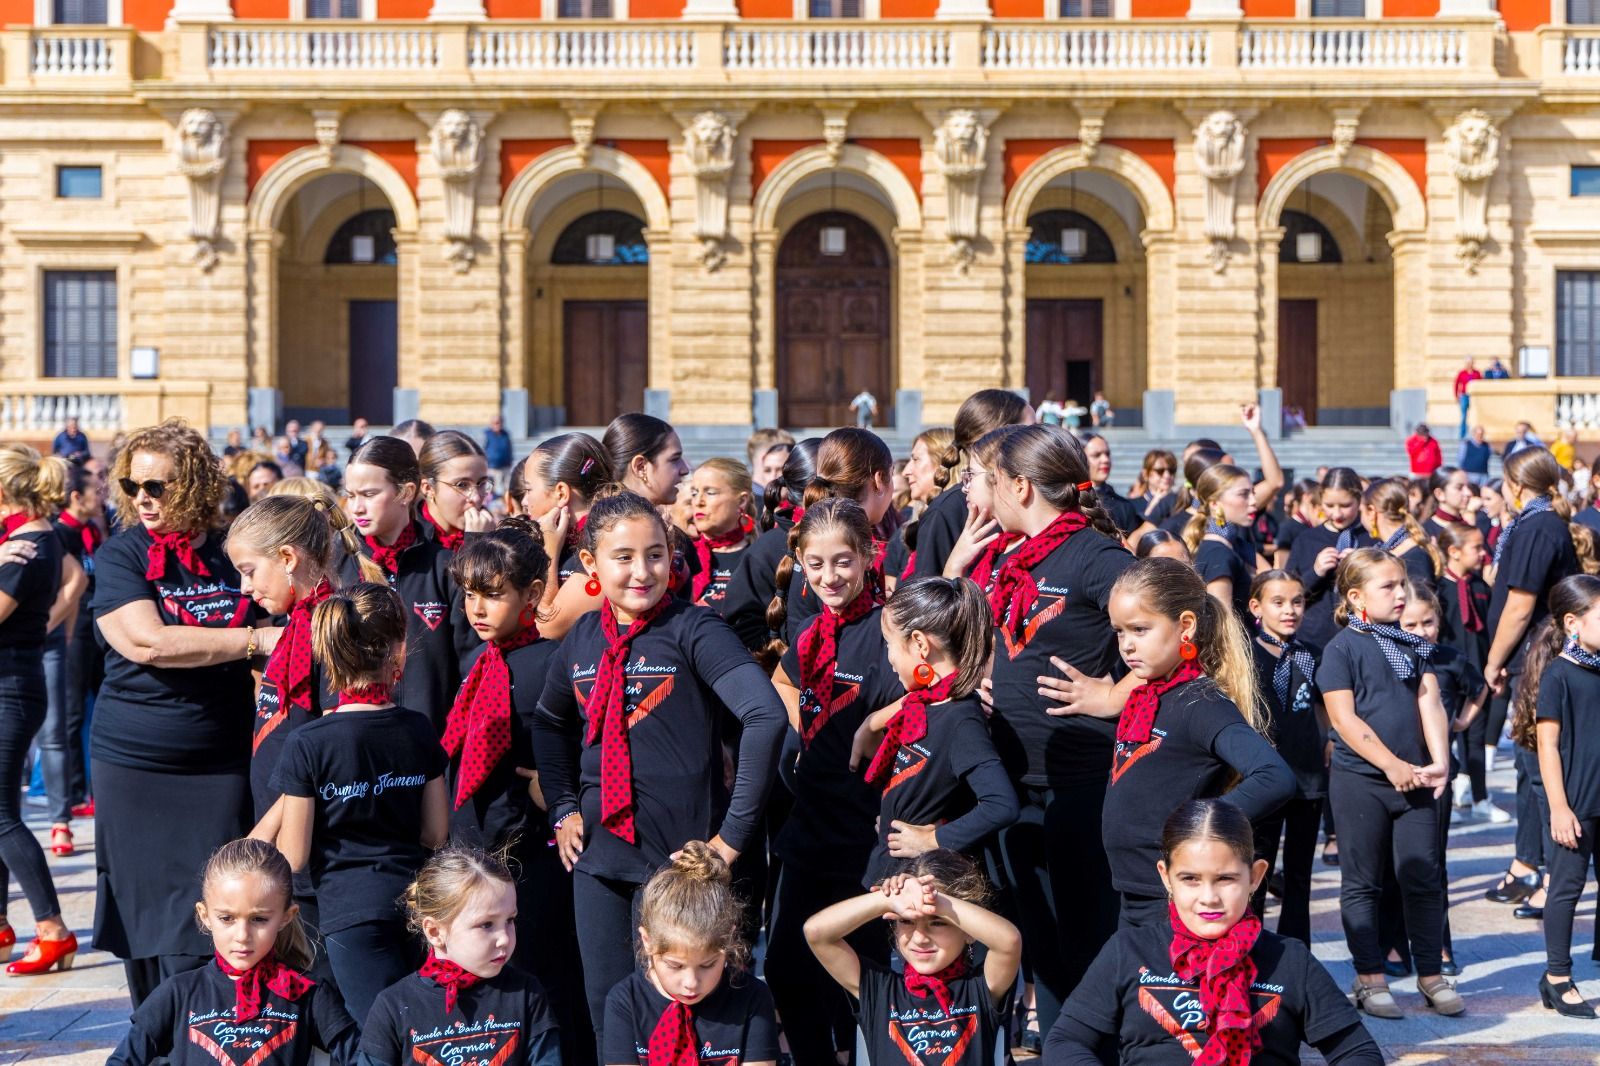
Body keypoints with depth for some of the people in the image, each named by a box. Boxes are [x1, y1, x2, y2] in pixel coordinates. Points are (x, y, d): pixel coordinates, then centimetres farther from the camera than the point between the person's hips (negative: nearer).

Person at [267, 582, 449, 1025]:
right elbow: (436, 833, 7)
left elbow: (294, 857, -7)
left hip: (351, 912, -4)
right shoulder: (419, 730, -1)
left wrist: (277, 816, 11)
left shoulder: (308, 743, -12)